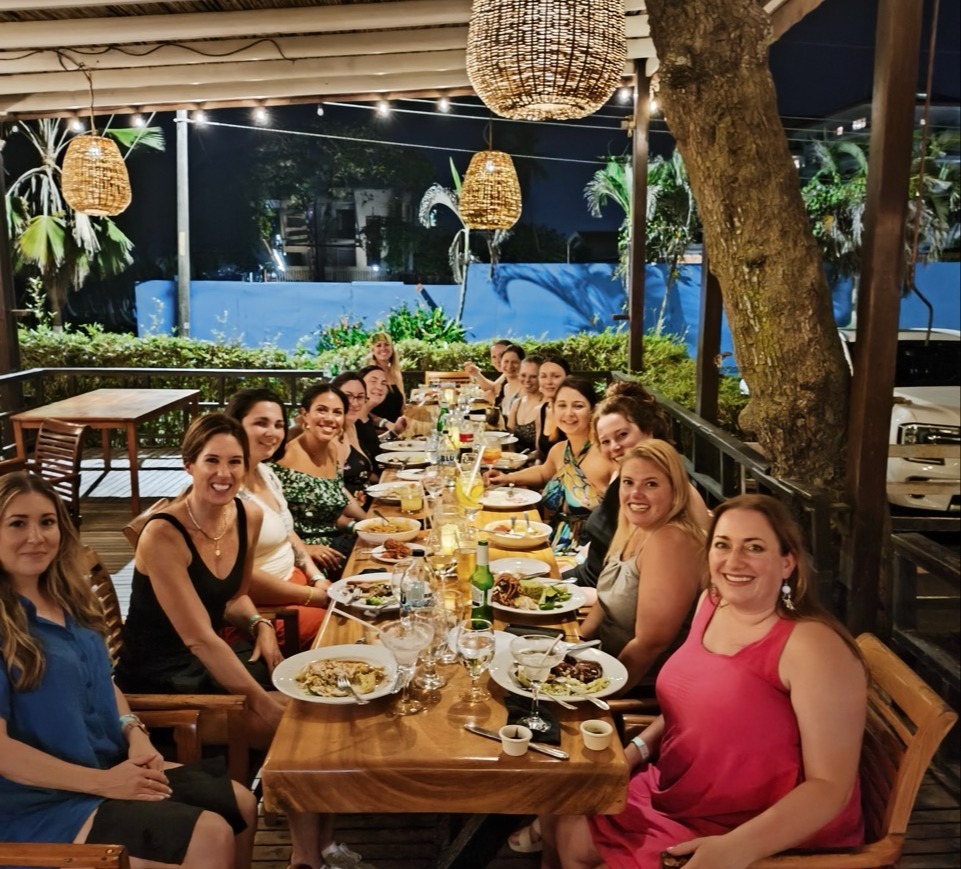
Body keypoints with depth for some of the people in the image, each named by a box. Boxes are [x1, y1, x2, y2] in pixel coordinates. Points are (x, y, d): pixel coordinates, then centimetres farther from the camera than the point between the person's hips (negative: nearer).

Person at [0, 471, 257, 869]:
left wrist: (135, 734, -2)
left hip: (114, 766, 8)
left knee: (241, 804, 4)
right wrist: (103, 782, -20)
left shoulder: (65, 599, 6)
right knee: (210, 835, -18)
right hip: (42, 803, -8)